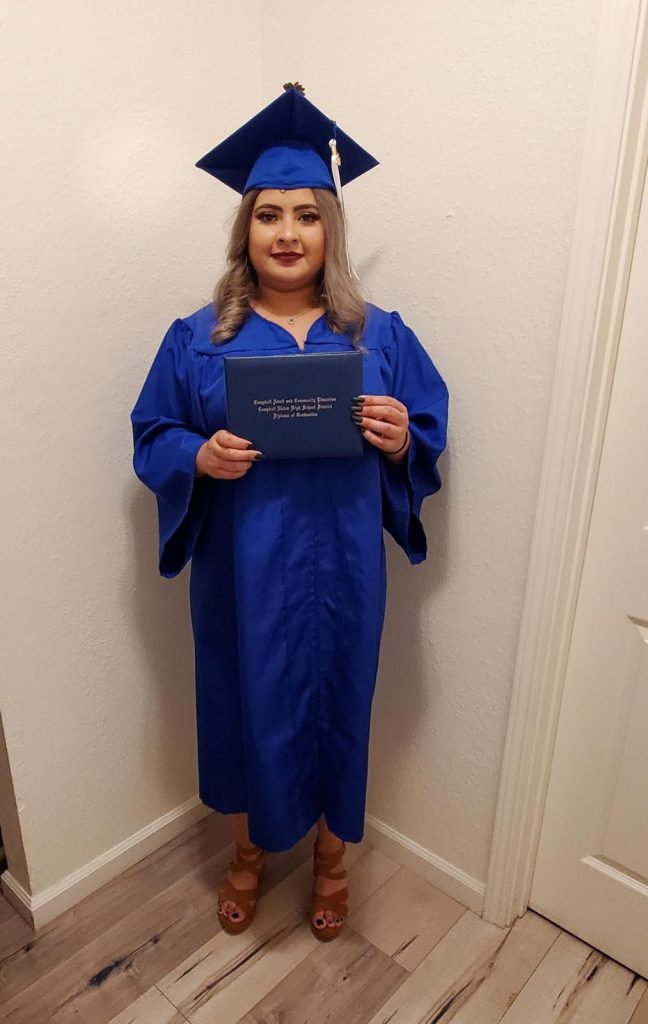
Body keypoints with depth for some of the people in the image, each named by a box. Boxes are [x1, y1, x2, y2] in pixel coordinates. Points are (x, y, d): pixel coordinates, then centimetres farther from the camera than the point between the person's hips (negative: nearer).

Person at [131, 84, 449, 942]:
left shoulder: (383, 337, 0)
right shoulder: (197, 339, -1)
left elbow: (432, 439, 3)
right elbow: (152, 439, 2)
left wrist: (401, 441, -20)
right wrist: (202, 458, -19)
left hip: (341, 568, 1)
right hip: (241, 571, 0)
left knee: (336, 703, 16)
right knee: (247, 704, 16)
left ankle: (331, 856, 45)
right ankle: (251, 848, 46)